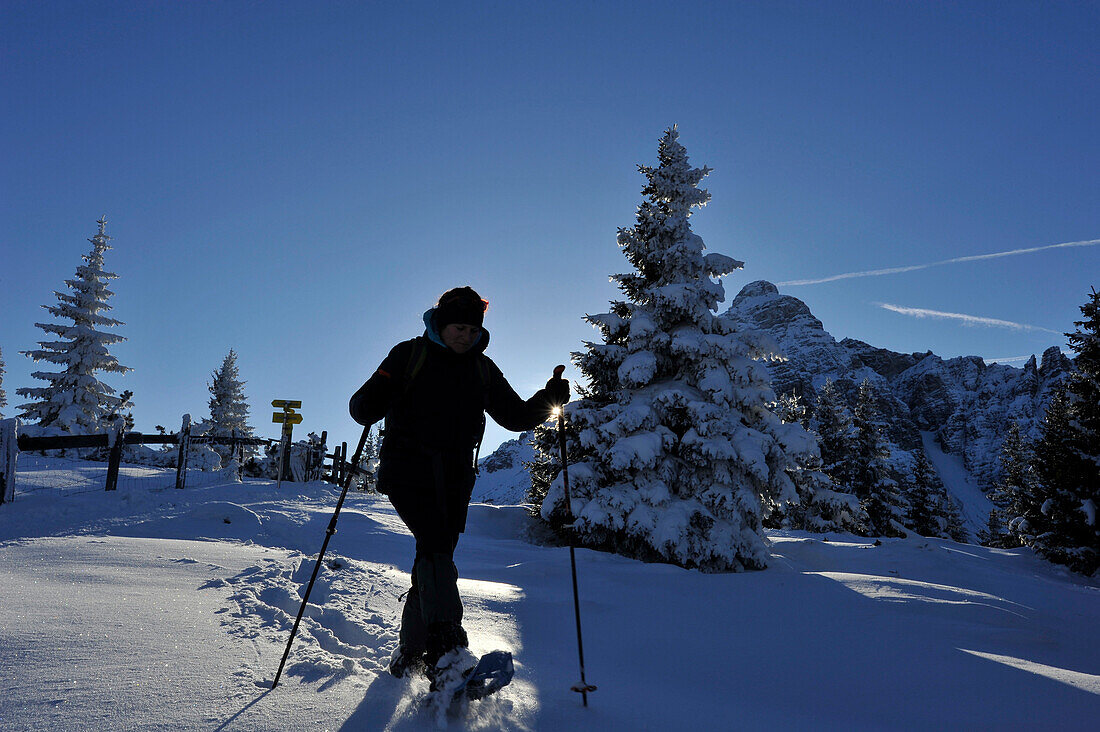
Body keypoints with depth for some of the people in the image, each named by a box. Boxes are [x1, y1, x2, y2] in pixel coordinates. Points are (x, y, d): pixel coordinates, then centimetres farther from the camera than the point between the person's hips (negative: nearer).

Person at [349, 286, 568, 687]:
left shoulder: (482, 368, 12)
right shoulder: (408, 355, 2)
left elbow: (515, 416, 13)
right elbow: (364, 408, -2)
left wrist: (548, 399, -5)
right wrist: (370, 403, -26)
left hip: (455, 478, 4)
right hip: (408, 471, -4)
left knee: (435, 557, 6)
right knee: (435, 547, -23)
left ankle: (410, 654, 22)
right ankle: (446, 645, -30)